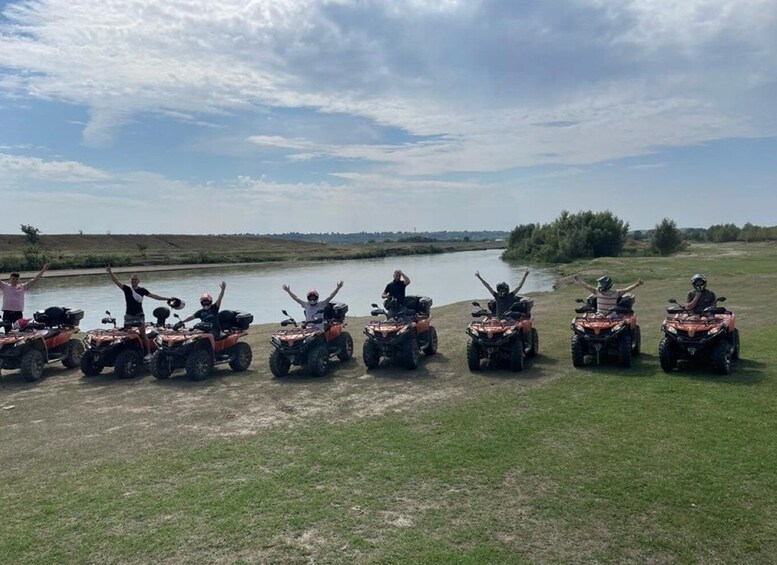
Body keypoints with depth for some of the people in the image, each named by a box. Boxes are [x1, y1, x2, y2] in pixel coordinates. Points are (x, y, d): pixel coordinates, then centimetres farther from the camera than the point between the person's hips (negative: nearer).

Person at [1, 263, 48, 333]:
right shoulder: (5, 286, 5)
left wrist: (43, 270, 0)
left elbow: (34, 280, 5)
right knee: (7, 332, 5)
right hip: (7, 312, -1)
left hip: (18, 312, 1)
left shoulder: (22, 287, 7)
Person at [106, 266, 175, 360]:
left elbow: (153, 296, 7)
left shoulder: (142, 290, 3)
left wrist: (167, 298, 6)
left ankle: (148, 353, -3)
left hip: (139, 315, -2)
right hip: (129, 315, 2)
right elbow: (116, 281, -7)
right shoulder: (127, 289, 3)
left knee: (143, 334, -6)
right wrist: (110, 273, -23)